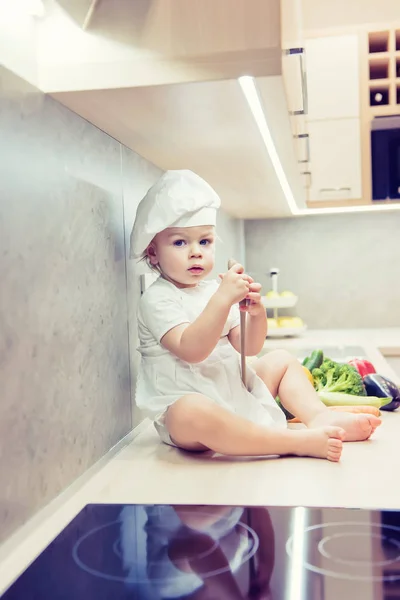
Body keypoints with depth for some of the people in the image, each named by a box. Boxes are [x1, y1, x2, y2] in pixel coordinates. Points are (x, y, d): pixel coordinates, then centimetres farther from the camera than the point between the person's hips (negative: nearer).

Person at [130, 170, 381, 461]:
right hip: (185, 404, -8)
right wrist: (223, 299, -35)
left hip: (234, 392, 9)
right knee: (193, 413, -41)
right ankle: (297, 441, -36)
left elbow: (249, 348, 5)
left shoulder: (214, 290, 11)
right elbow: (191, 350, -28)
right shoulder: (157, 299, -12)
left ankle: (320, 416, -9)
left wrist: (257, 314, -15)